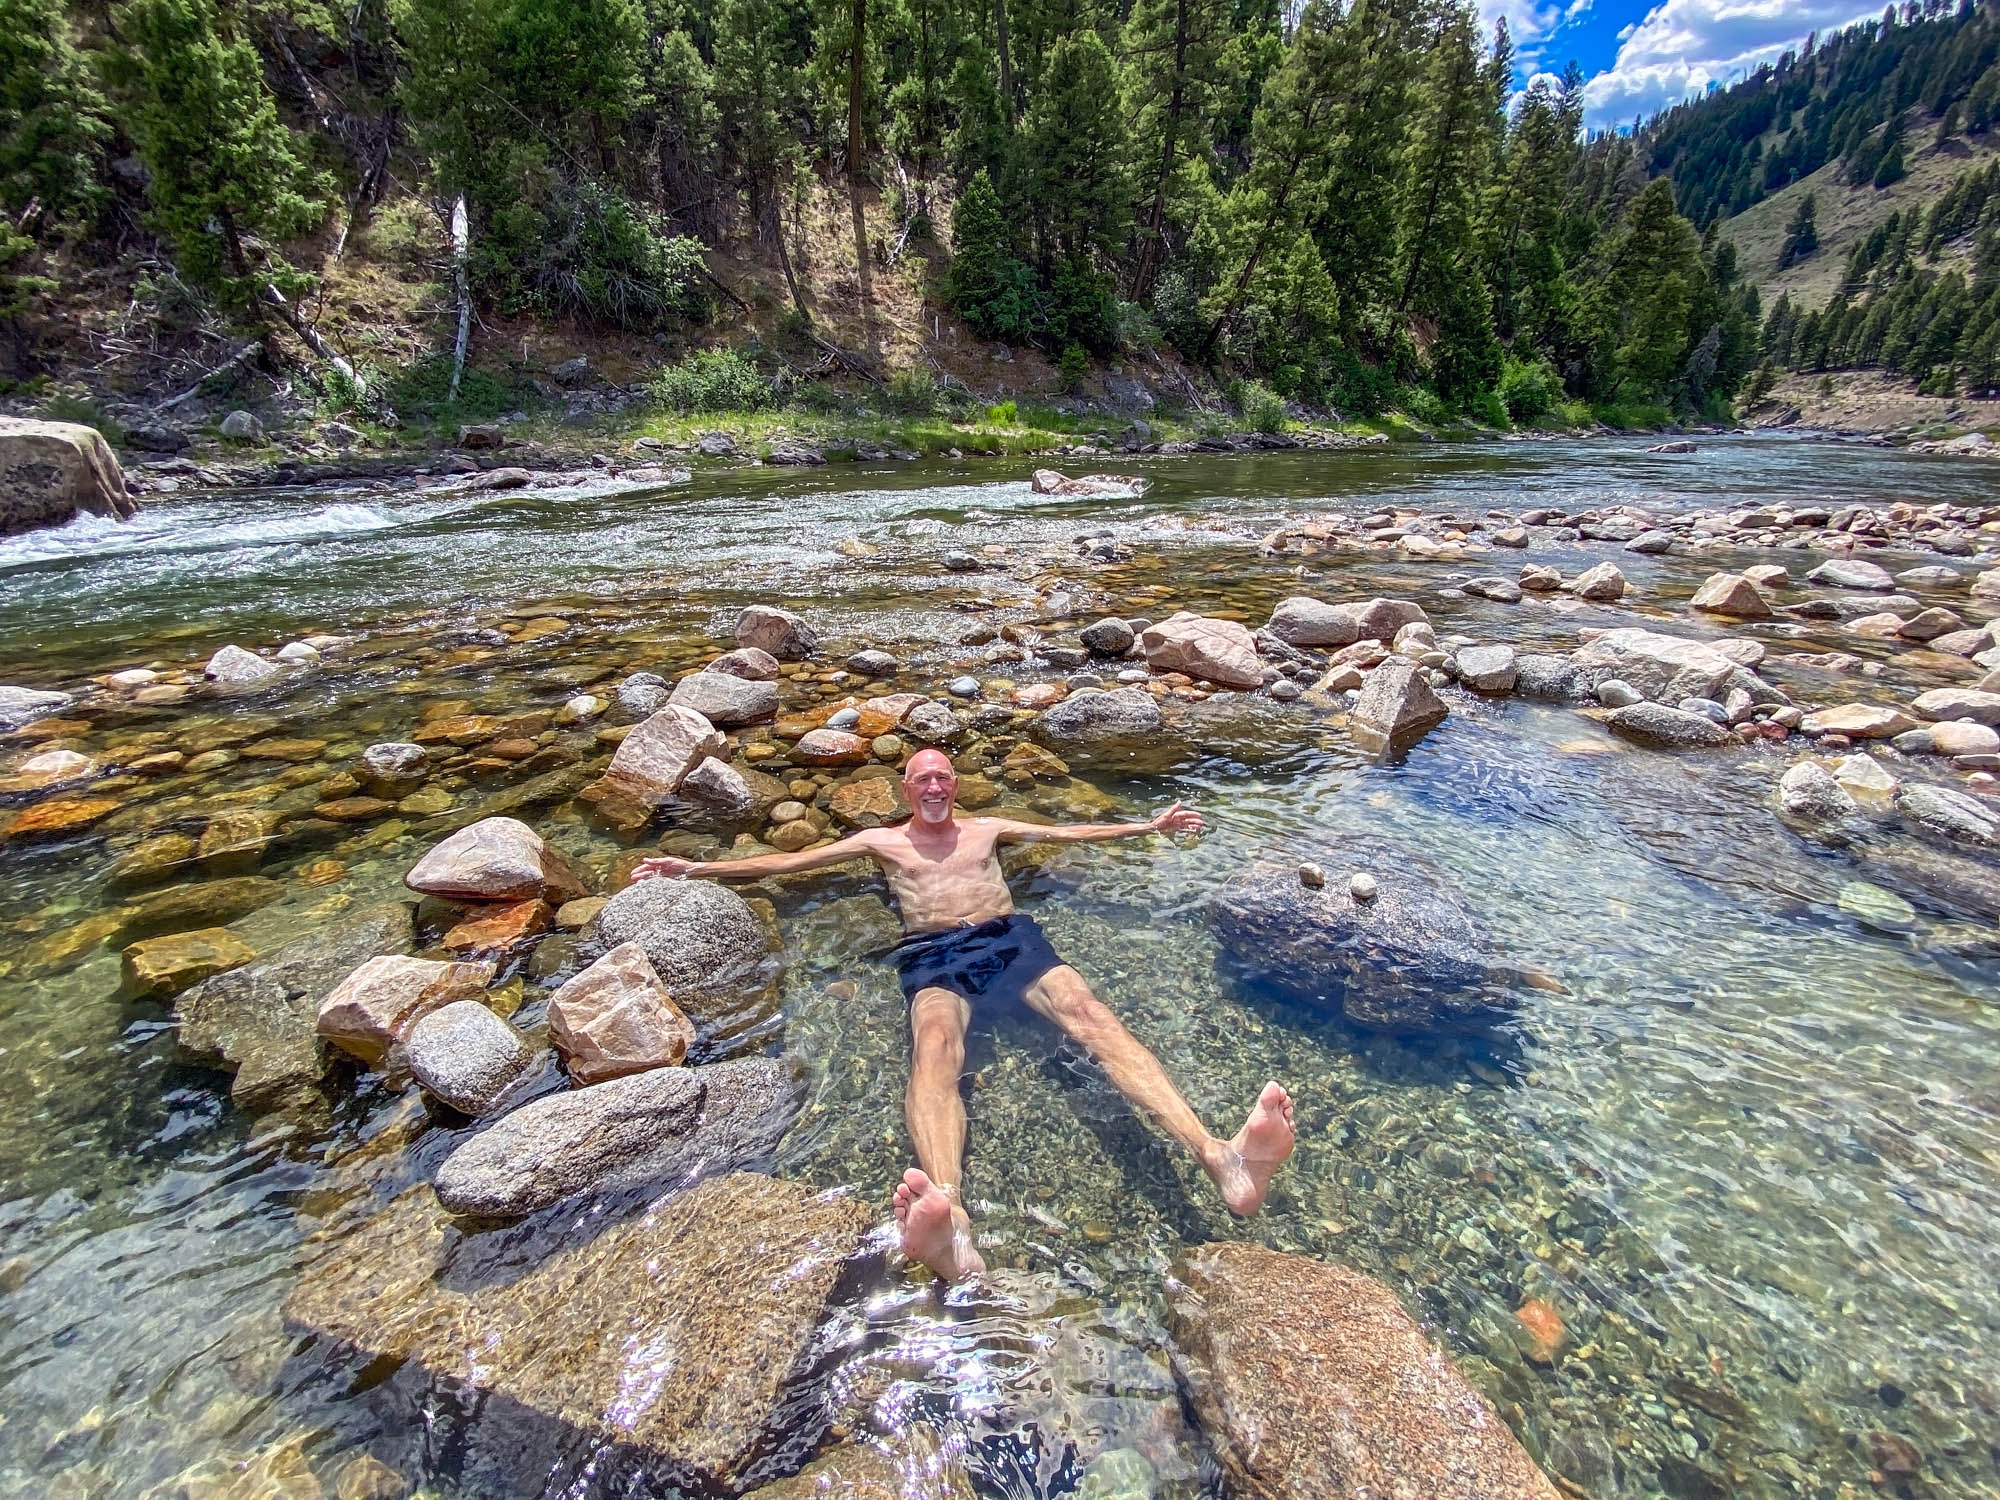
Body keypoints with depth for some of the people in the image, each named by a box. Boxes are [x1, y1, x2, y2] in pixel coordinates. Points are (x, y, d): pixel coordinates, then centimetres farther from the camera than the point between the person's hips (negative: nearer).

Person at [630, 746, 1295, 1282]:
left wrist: (1148, 826, 30)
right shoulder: (881, 840, 24)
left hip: (1009, 937, 2)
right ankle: (952, 1228, -64)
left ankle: (1219, 1157, -45)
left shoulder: (986, 829, 28)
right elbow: (789, 861, 21)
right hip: (934, 954, -2)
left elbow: (1067, 832, 30)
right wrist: (696, 868, 16)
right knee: (934, 1051, -37)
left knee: (1095, 1017, -27)